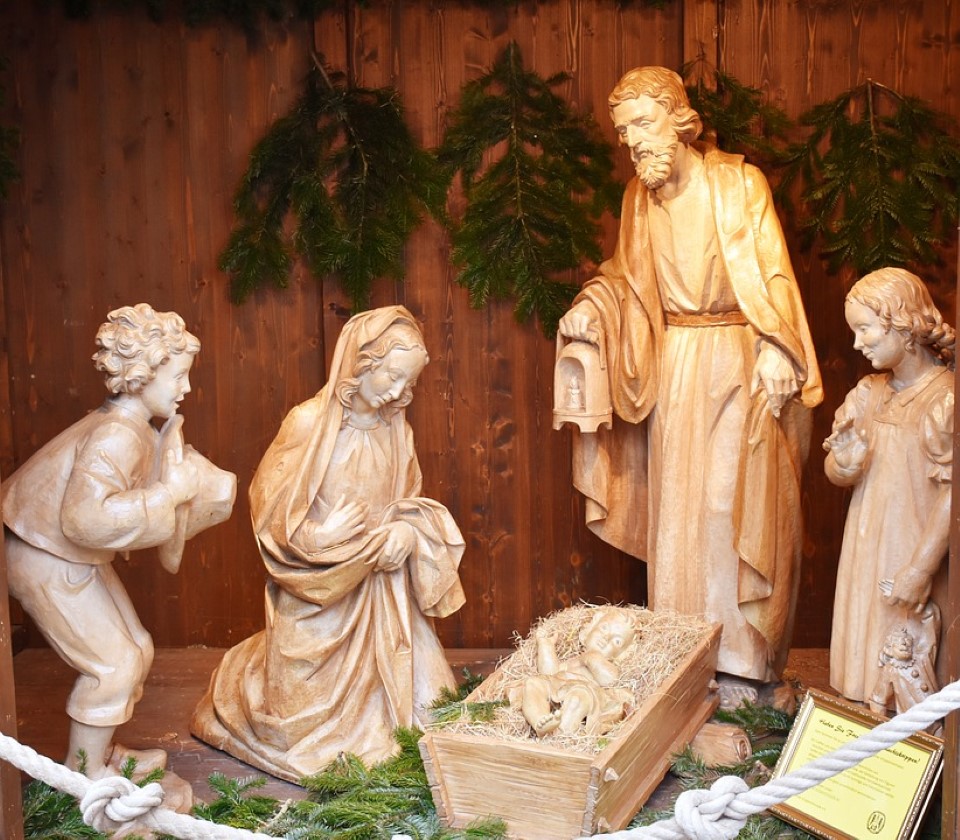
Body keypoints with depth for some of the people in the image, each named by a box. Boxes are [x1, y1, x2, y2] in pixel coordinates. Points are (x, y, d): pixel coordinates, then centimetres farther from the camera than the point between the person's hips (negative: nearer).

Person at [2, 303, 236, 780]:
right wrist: (167, 494, -32)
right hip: (47, 563, -10)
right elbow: (85, 517, -39)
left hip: (76, 559, 10)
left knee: (135, 650, 14)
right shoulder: (117, 435, -28)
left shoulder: (133, 428, 2)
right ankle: (87, 773, 14)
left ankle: (100, 752, 30)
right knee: (112, 664, -4)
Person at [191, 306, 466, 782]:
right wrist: (372, 542, -16)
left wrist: (408, 531, -14)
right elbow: (276, 512, -16)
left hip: (376, 587, 4)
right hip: (317, 589, -4)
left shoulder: (396, 429, -3)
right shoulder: (310, 424, -18)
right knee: (314, 698, 11)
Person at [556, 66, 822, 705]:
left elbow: (774, 273, -8)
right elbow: (629, 277, 12)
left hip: (738, 364, -4)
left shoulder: (740, 183, -5)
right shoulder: (641, 196, 8)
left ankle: (742, 661, 11)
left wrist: (774, 351, -19)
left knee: (737, 510, -2)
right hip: (674, 369, 4)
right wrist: (591, 307, -8)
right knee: (676, 510, 7)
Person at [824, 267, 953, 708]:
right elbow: (837, 474, 8)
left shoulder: (945, 398, -14)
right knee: (861, 646, 14)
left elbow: (951, 495, -16)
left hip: (914, 551, -6)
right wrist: (844, 460, -15)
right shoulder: (869, 392, 4)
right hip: (864, 549, 6)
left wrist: (921, 569, -17)